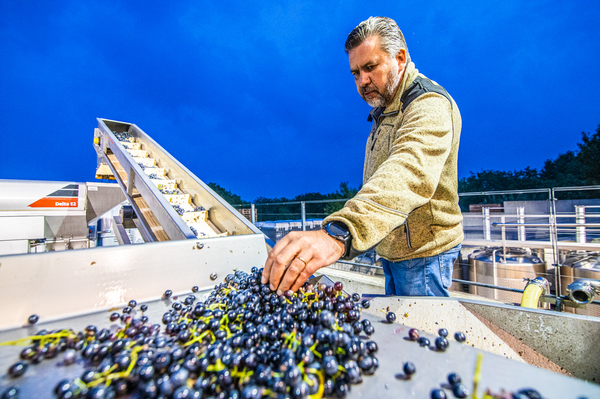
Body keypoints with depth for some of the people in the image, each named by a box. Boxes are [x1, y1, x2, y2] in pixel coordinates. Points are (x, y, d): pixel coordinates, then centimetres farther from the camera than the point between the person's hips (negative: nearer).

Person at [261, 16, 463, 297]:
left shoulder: (430, 106, -19)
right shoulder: (384, 111, 13)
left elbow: (409, 173, -42)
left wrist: (339, 233, -56)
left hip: (422, 253, -8)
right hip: (391, 250, 9)